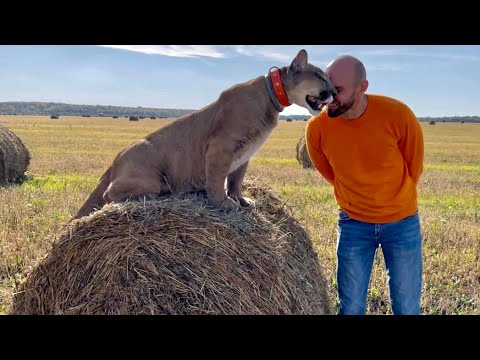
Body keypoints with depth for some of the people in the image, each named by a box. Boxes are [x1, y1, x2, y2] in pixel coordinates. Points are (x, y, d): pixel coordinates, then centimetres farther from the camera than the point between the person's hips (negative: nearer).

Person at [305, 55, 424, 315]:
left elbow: (414, 167, -2)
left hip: (402, 222, 0)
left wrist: (393, 201, 10)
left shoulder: (398, 115, -21)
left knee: (407, 307, 12)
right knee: (350, 307, 9)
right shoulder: (317, 128, -18)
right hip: (353, 223, 1)